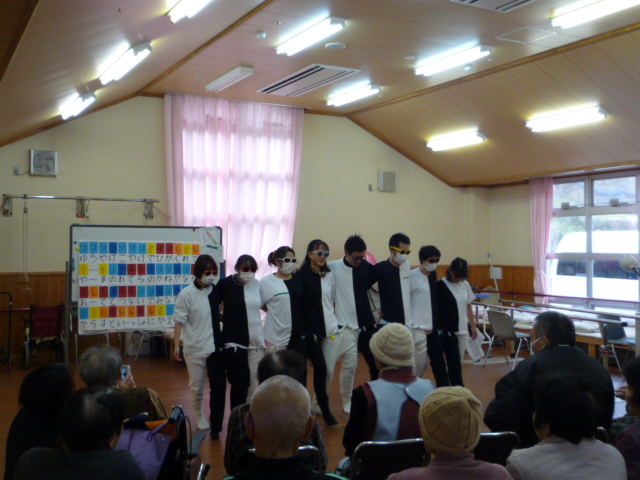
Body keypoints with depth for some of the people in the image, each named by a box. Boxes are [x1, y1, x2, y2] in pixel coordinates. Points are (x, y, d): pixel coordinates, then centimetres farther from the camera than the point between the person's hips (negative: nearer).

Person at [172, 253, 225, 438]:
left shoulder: (216, 291, -1)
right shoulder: (186, 295, -12)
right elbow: (179, 321, -8)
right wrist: (176, 345, -8)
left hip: (215, 346, 3)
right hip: (195, 348, -3)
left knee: (219, 386, -1)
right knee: (197, 386, 13)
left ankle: (216, 425, 9)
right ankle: (199, 417, 37)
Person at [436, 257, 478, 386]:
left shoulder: (465, 285, 7)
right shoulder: (441, 286, -10)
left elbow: (468, 307, 15)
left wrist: (473, 326, 15)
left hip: (463, 330, 6)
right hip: (447, 331, -5)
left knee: (458, 363, 10)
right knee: (454, 363, -6)